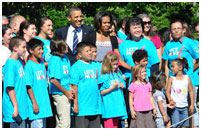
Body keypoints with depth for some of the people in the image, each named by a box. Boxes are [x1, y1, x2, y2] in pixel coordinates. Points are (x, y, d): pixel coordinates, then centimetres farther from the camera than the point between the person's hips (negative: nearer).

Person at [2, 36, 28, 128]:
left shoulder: (18, 62, 11)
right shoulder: (10, 64, -16)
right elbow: (10, 87, -20)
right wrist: (15, 107, -21)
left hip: (23, 108, 9)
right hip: (16, 110, -9)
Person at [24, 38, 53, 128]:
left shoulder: (42, 64, 13)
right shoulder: (29, 65, -11)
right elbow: (28, 86, -14)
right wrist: (34, 103, -16)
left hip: (44, 104, 8)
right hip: (36, 104, -8)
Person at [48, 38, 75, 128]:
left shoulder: (65, 58, 10)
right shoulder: (55, 60, -16)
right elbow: (53, 80, -22)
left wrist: (70, 89, 6)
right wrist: (66, 92, -13)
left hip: (66, 94, 9)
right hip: (60, 94, -9)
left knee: (60, 124, 15)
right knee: (64, 123, -7)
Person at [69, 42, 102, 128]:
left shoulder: (94, 66, 13)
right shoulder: (76, 67, -7)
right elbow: (74, 86, -10)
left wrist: (98, 101, 15)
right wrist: (75, 104, -13)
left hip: (95, 107, 6)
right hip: (82, 108, -6)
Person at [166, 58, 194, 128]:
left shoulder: (187, 78, 0)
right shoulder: (172, 79, -1)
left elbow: (191, 91, 5)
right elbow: (167, 91, 0)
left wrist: (192, 104, 3)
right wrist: (170, 100, -18)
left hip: (184, 106, 2)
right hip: (175, 106, -2)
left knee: (184, 125, 4)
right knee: (176, 126, -6)